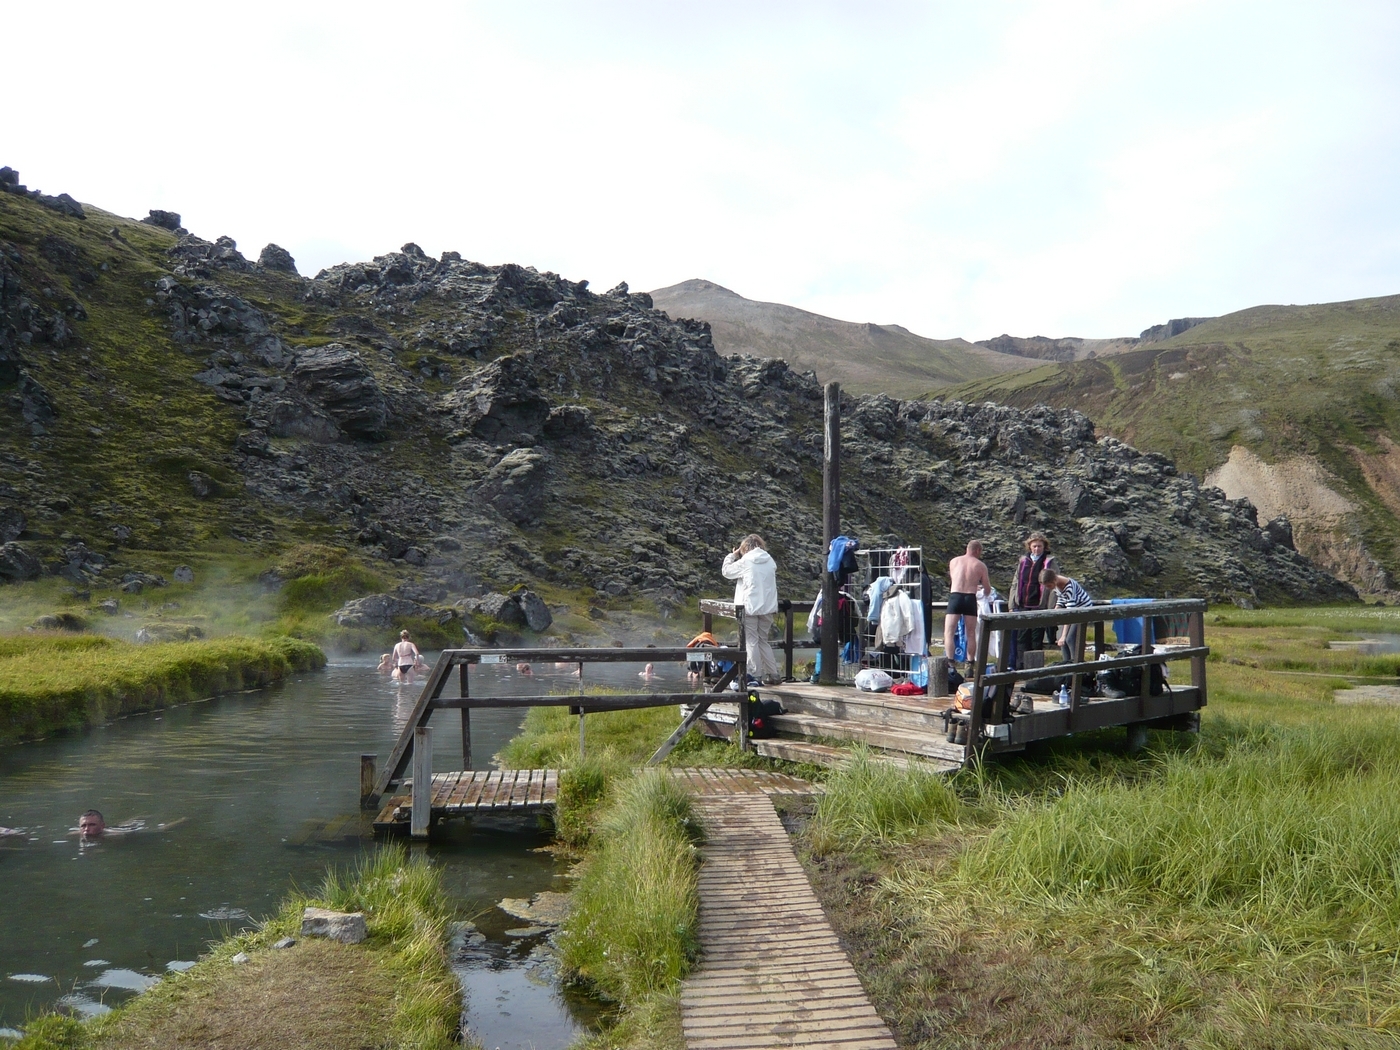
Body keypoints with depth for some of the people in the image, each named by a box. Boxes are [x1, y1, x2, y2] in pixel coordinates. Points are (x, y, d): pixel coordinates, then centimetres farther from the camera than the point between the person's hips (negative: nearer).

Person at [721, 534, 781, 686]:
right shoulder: (770, 561, 5)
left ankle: (756, 675, 0)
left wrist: (732, 555, 16)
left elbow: (726, 571, 1)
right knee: (763, 640, 15)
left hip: (749, 607, -5)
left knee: (751, 641, 2)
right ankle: (773, 674, 14)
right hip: (768, 606, 5)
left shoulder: (745, 562, -9)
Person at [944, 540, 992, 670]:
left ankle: (949, 662, -15)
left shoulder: (953, 561, 11)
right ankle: (970, 664, 13)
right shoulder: (981, 565, 7)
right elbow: (988, 590, 10)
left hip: (955, 596, 0)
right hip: (970, 598, 0)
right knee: (971, 634, 12)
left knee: (949, 633, -1)